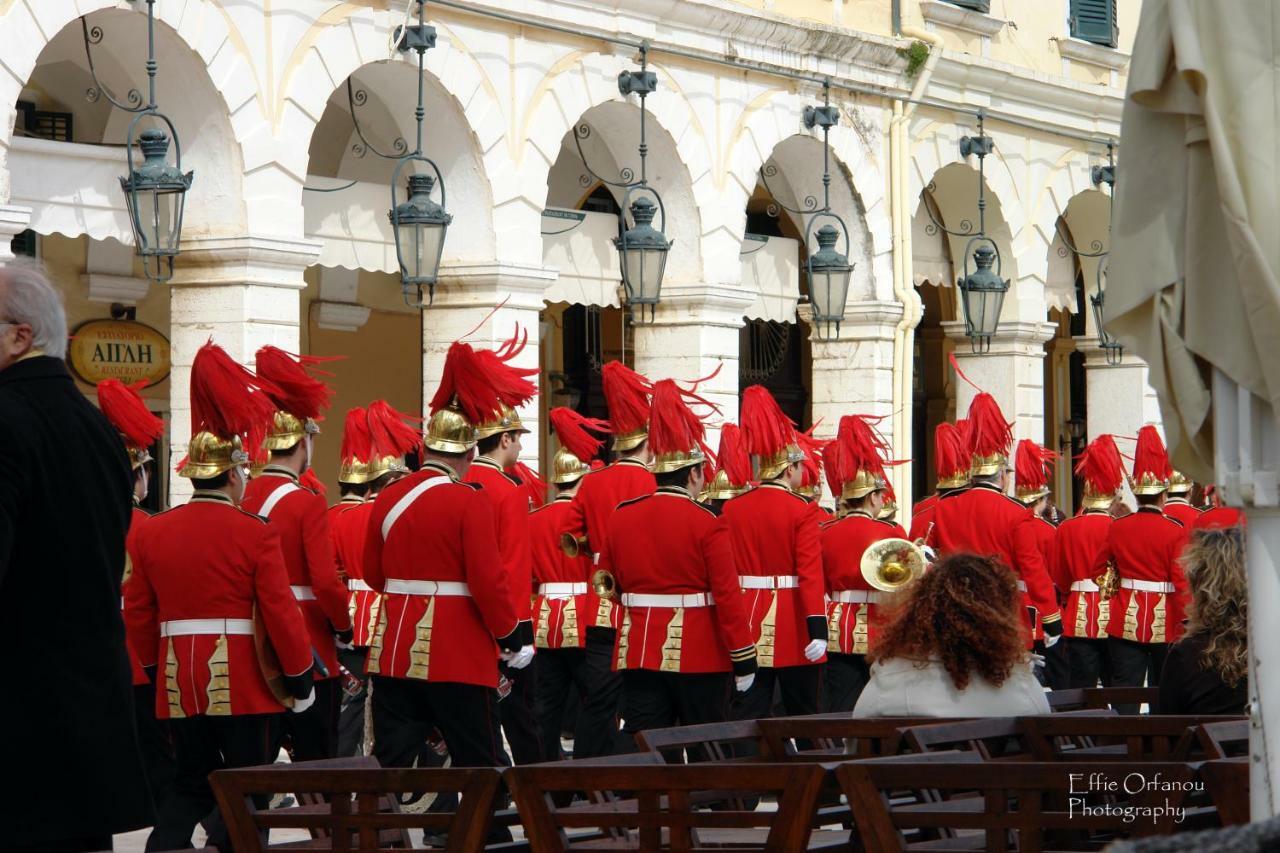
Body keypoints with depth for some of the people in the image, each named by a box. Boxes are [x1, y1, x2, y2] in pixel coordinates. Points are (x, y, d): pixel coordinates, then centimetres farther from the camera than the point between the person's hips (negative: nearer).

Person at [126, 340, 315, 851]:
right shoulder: (256, 534, -10)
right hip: (242, 682, -5)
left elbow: (137, 612, 9)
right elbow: (280, 612, -11)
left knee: (191, 782, 14)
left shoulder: (152, 532, 4)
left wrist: (157, 669, 22)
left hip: (178, 680, 5)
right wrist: (299, 678, 0)